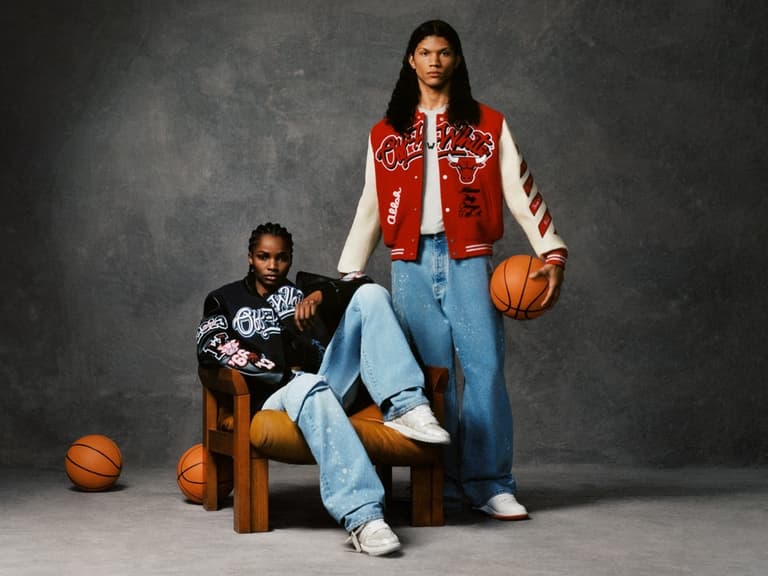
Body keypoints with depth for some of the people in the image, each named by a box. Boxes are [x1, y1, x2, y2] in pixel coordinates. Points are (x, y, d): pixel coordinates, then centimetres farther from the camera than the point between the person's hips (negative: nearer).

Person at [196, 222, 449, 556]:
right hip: (278, 394, -3)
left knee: (371, 294, -11)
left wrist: (320, 296, -14)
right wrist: (283, 372, -9)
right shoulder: (224, 300, 21)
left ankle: (404, 408, -30)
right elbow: (211, 347, -1)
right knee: (309, 385, -42)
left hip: (330, 382, 3)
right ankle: (362, 516, -58)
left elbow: (359, 286, 8)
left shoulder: (304, 286, 26)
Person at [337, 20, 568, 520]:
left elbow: (521, 191, 2)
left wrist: (552, 253, -9)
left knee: (485, 369, -10)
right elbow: (370, 209, 17)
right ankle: (445, 484, 7)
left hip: (468, 260, -2)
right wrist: (348, 276, 12)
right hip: (412, 264, 2)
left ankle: (490, 485, -5)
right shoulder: (386, 135, 15)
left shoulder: (488, 125, 9)